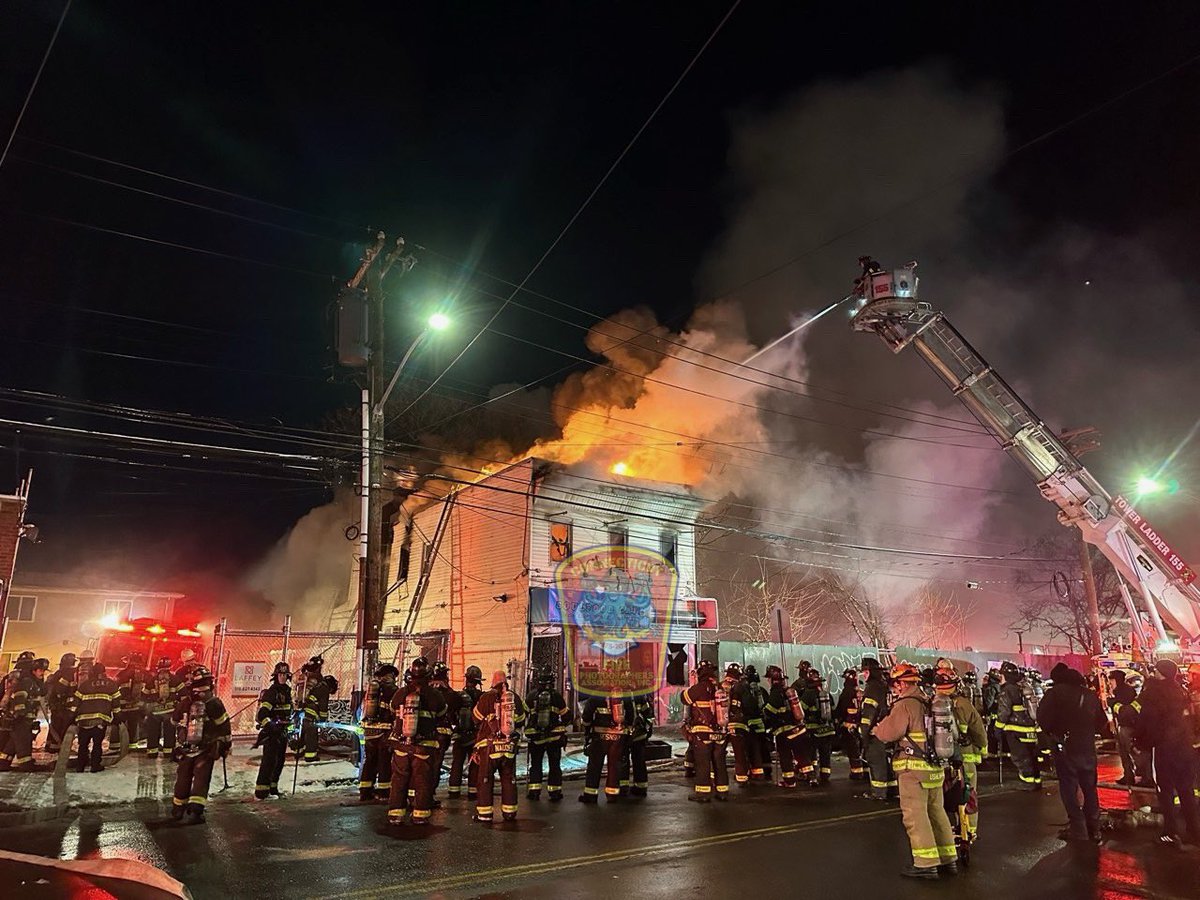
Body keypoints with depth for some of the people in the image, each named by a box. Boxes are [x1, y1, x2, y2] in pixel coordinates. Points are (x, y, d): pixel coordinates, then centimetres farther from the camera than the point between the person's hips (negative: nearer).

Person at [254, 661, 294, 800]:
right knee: (270, 760, -12)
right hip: (271, 731, -9)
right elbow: (262, 713, -24)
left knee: (280, 760, 13)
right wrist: (269, 725, -35)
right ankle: (261, 791, -9)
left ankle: (272, 788, 23)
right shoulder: (271, 692, -15)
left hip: (282, 731, 9)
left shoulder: (287, 691, 12)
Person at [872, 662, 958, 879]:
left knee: (915, 815, -2)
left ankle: (926, 863, -1)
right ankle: (948, 858, 24)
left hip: (914, 767, -8)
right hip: (936, 767, 8)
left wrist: (877, 729, 3)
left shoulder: (905, 704, -15)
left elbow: (890, 732, -19)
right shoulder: (929, 702, 10)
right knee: (936, 812, 17)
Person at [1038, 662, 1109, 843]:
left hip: (1065, 747, -5)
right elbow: (1102, 723, 12)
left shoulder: (1056, 692, -8)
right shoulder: (1091, 695, 8)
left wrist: (1051, 732, 3)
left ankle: (1078, 829, -2)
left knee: (1069, 787, 1)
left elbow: (1042, 717, -14)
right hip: (1087, 747, 5)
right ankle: (1093, 828, 22)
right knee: (1089, 787, 16)